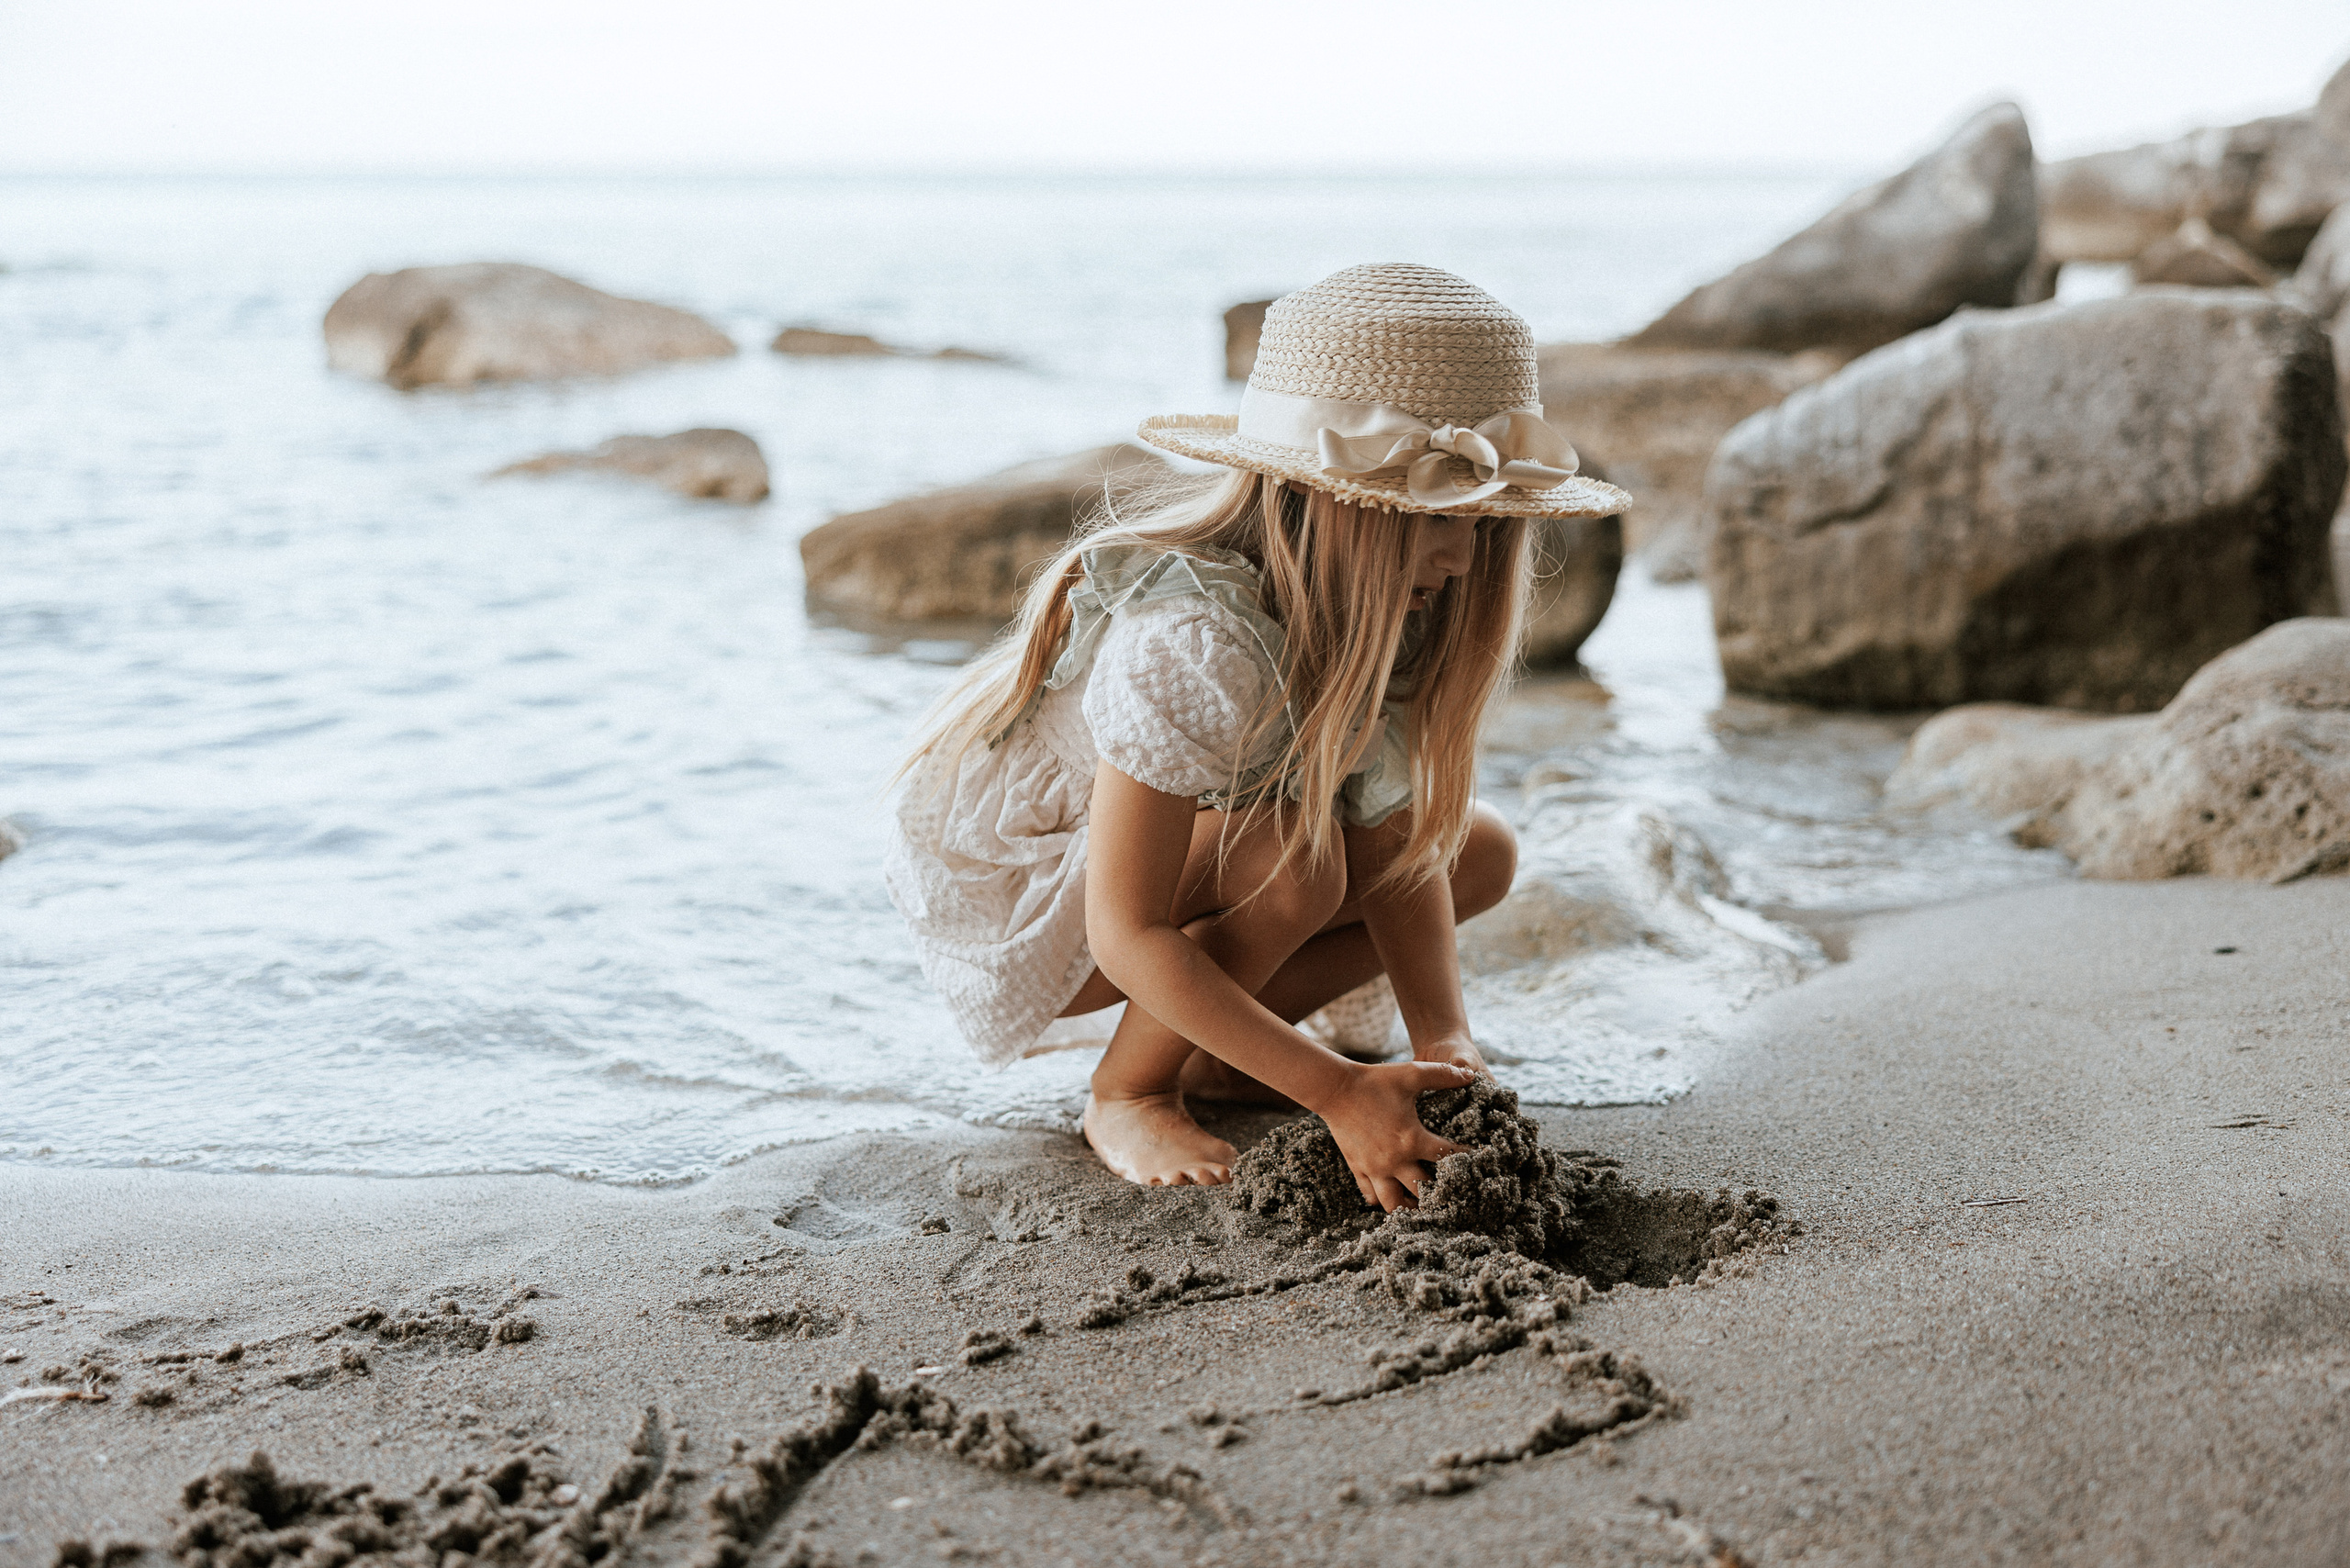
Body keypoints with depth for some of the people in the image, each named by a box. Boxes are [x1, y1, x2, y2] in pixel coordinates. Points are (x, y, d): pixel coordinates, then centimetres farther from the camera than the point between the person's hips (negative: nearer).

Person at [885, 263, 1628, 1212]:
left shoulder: (1372, 603, -14)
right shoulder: (1192, 644, -38)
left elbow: (1401, 838, -11)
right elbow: (1127, 936, -36)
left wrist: (1443, 1045, -23)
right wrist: (1338, 1091, -36)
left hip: (1173, 846, 8)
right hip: (1004, 899, -8)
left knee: (1481, 852, -2)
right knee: (1292, 850, -35)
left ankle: (1212, 1058, 5)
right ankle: (1125, 1095, -11)